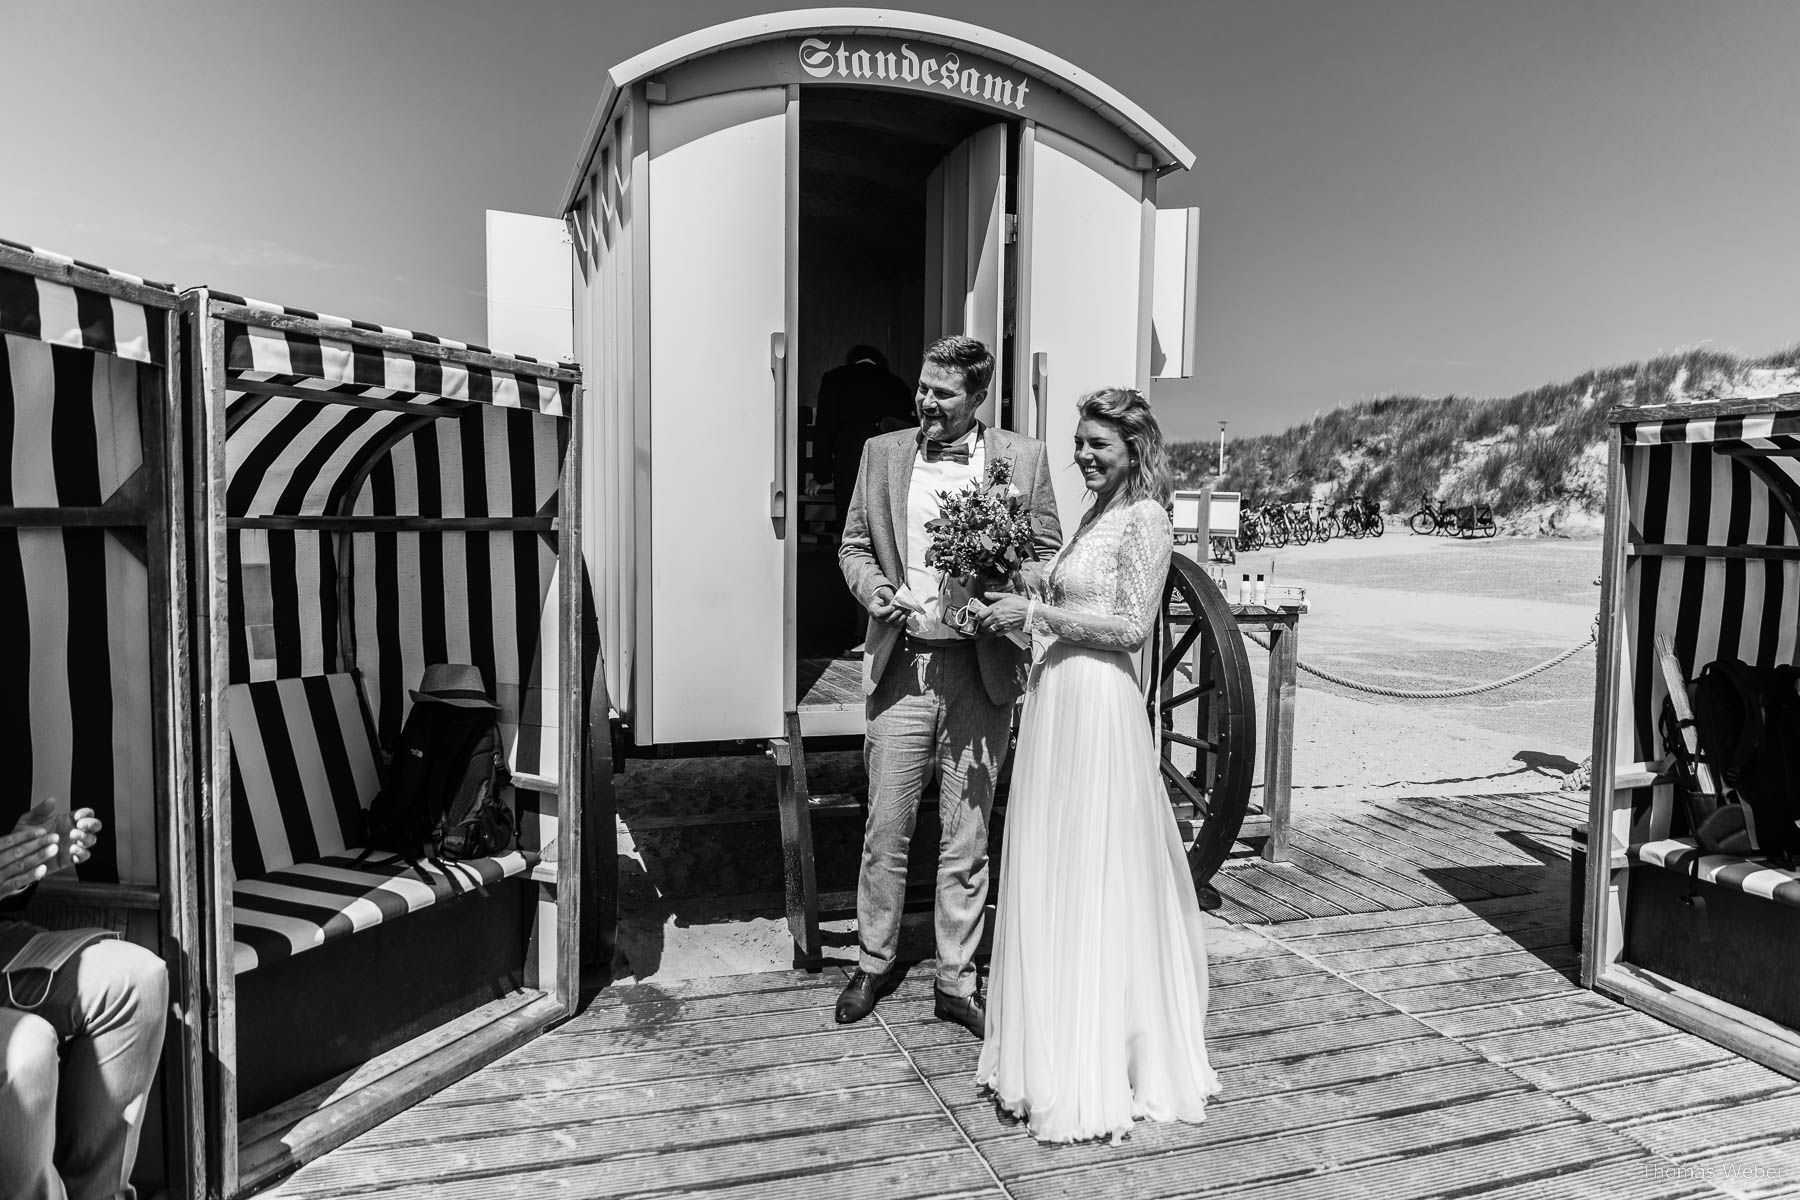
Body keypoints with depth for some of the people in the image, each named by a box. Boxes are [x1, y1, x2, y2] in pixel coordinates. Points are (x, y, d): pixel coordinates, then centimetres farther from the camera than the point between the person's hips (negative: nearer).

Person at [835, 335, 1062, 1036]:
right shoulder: (882, 453, 8)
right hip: (901, 666, 1)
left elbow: (1049, 557, 7)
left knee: (966, 839, 8)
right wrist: (871, 586, -8)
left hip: (982, 670, -1)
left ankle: (956, 983, 24)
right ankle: (873, 966, 28)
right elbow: (853, 546, 13)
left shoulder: (1023, 458, 4)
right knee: (886, 830, 7)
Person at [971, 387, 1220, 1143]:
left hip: (1097, 703, -9)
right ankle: (1059, 1046, 29)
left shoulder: (1144, 518, -10)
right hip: (1056, 695, 9)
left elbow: (1132, 624, -17)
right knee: (1050, 874, 14)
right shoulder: (1097, 512, 15)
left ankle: (1098, 1066, 16)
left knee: (1093, 874, 0)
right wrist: (1027, 602, 6)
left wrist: (1035, 612, -14)